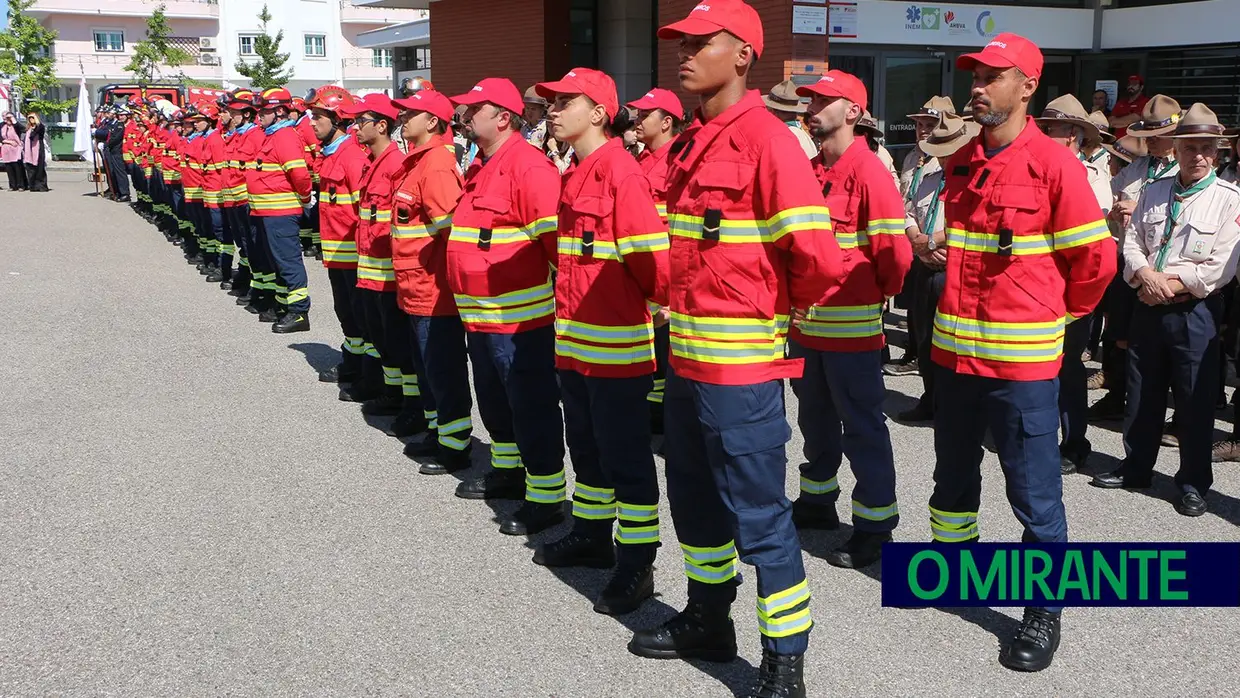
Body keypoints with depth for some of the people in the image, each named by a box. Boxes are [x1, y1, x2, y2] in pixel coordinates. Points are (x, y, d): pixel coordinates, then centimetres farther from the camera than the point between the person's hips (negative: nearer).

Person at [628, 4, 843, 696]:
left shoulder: (767, 139, -15)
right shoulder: (690, 144, 11)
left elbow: (817, 256, -21)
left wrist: (777, 306, -5)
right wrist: (684, 311, 14)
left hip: (741, 361, -9)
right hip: (686, 354, 9)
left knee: (759, 513, -1)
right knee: (695, 498, 20)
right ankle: (708, 618, 39)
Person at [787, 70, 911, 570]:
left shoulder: (869, 173, -14)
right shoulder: (809, 169, 10)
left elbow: (895, 251, -16)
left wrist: (878, 293, -1)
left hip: (851, 325, -8)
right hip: (805, 321, 8)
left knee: (862, 427, 1)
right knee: (815, 419, 21)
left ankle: (875, 527, 11)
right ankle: (817, 501, 37)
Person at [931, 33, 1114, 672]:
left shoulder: (1054, 163, -11)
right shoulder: (958, 163, 8)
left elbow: (1096, 257, -6)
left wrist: (1060, 313, 6)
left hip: (1021, 358, -6)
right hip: (955, 350, 6)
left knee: (1034, 492, 2)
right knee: (953, 474, 20)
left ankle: (1045, 612, 16)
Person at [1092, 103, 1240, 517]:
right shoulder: (1154, 192, 10)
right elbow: (1132, 242, 6)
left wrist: (1170, 285, -15)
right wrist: (1145, 276, -12)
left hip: (1194, 313, -4)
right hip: (1148, 308, 5)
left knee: (1195, 401, 1)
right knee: (1142, 394, 13)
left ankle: (1194, 483, 14)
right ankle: (1136, 468, 28)